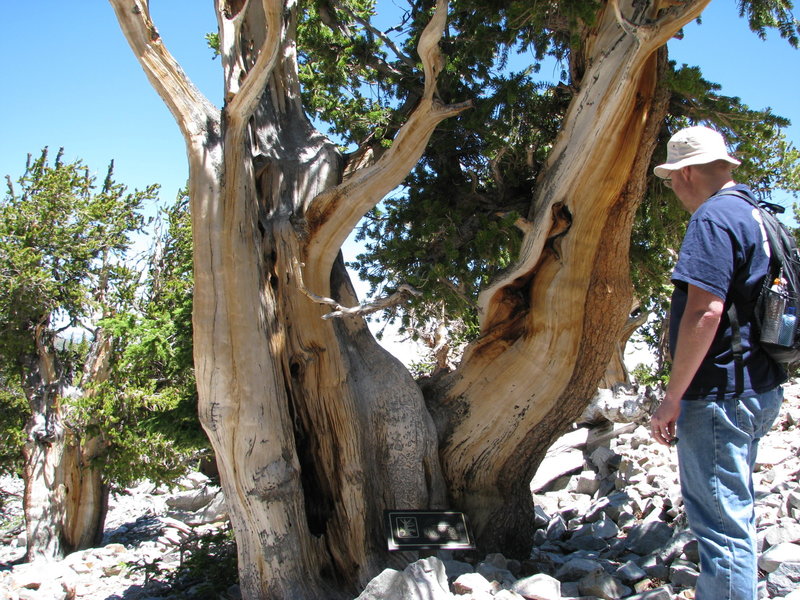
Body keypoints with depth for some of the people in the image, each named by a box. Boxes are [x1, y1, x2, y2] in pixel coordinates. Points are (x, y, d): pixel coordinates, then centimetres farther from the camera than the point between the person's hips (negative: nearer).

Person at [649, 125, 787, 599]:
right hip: (759, 390, 11)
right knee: (736, 513, 22)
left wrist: (672, 398, -19)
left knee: (721, 521, -3)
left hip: (721, 397, -10)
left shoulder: (714, 217, -16)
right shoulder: (757, 216, 15)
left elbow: (704, 311, -25)